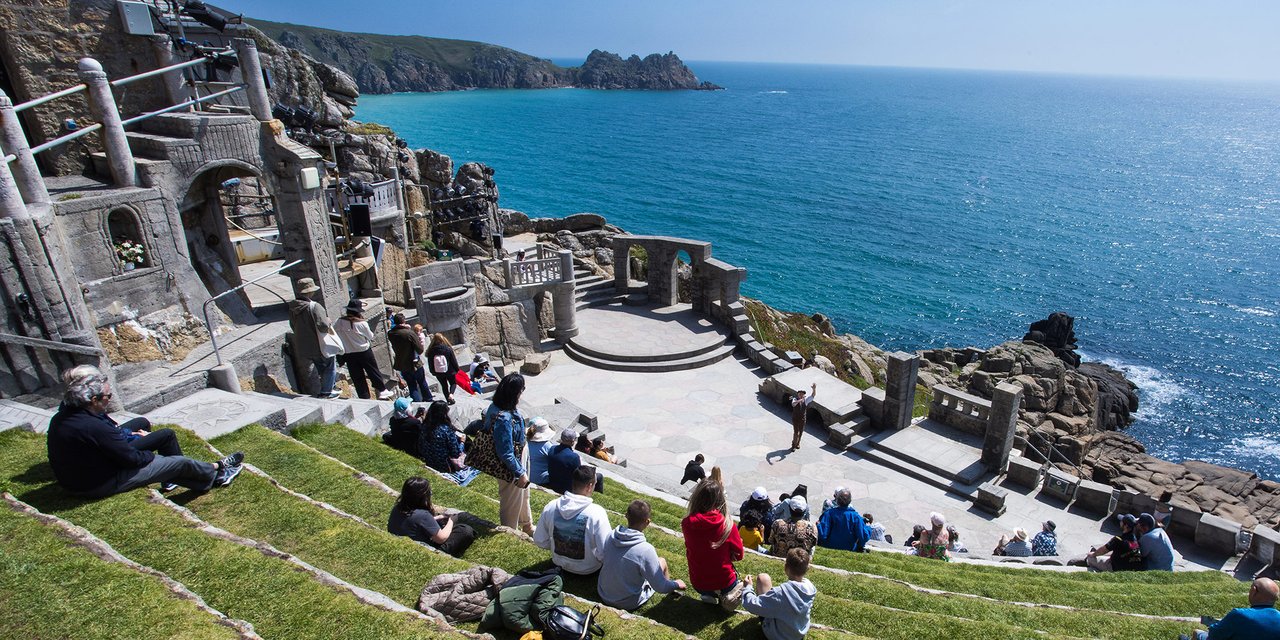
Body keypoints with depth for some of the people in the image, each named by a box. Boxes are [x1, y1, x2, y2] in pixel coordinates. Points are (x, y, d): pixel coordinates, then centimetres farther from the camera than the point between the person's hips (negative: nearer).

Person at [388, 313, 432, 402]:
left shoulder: (390, 334, -8)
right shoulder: (409, 333, -23)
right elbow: (420, 350, -22)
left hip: (401, 366, 3)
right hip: (414, 364, -3)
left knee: (412, 387, 15)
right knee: (422, 383, 19)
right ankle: (429, 400, 36)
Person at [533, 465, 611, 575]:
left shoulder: (551, 507, -16)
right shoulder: (597, 512, -29)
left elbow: (539, 541, -5)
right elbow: (604, 554, -28)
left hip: (559, 563, 4)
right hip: (587, 570, -4)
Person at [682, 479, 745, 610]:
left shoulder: (687, 524, -15)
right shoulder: (728, 526, -21)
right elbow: (738, 555, -5)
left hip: (697, 584, 2)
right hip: (724, 583, -2)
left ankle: (708, 595, 8)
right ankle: (727, 596, 3)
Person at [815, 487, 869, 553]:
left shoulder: (829, 513, -17)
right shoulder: (855, 516, -13)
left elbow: (822, 535, -21)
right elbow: (863, 537, -12)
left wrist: (818, 524, -3)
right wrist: (867, 527, 6)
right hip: (850, 550, 2)